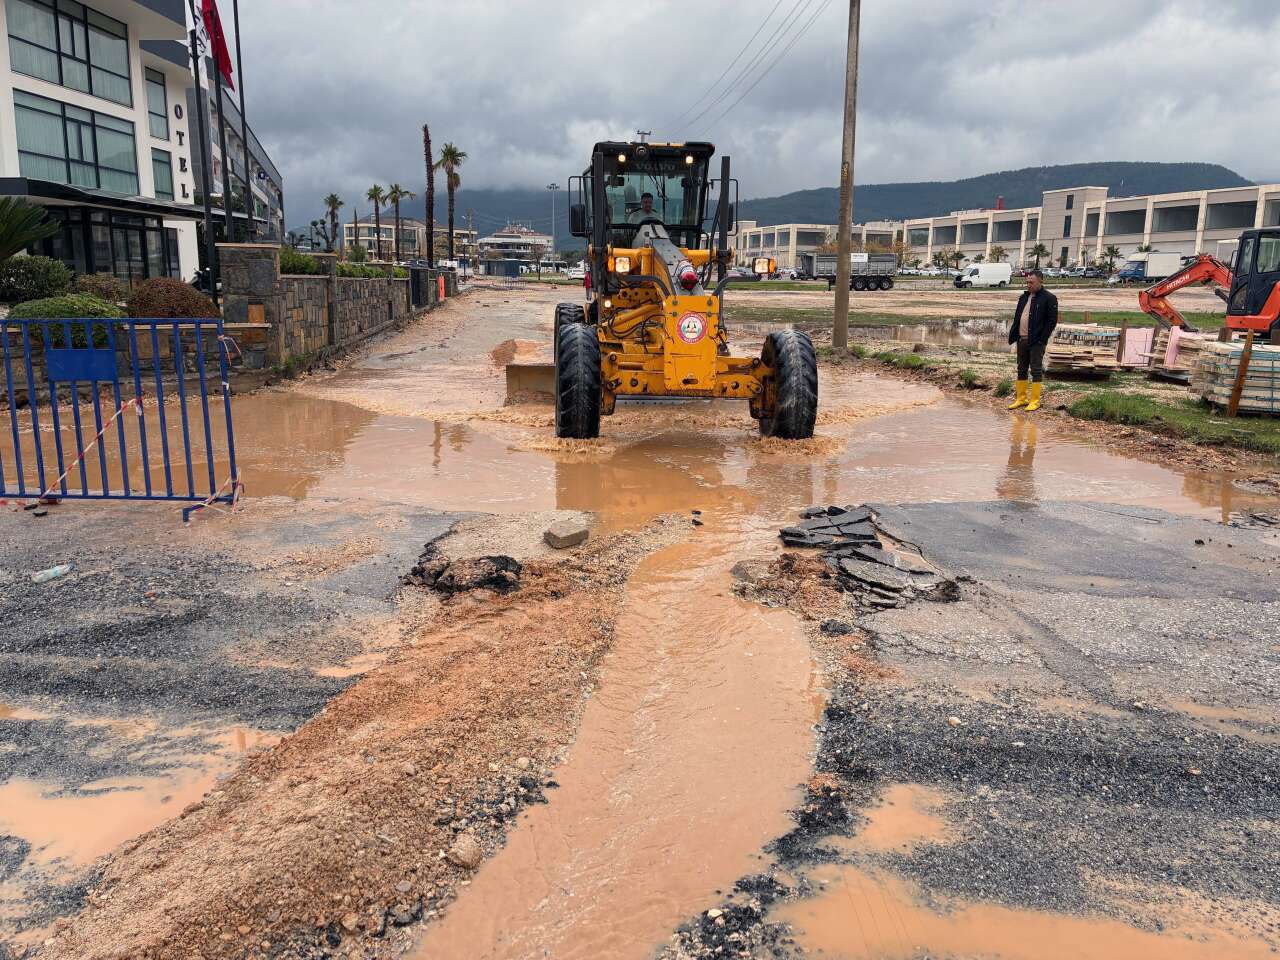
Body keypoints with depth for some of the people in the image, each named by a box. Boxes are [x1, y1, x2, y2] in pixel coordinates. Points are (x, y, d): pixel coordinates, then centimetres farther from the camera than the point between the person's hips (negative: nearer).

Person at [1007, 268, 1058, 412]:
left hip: (1036, 341, -7)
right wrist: (1013, 334, 7)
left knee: (1036, 370, -3)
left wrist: (1042, 339, -14)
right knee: (1021, 370, 12)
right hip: (1021, 339, 7)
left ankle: (1035, 401, 1)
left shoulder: (1049, 298, -7)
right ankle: (1021, 399, 20)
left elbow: (1052, 321, -10)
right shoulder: (1023, 297, 15)